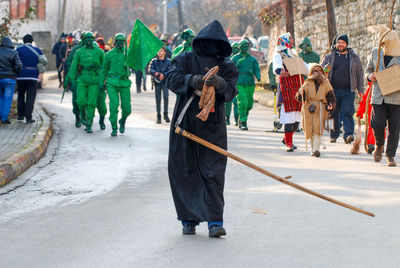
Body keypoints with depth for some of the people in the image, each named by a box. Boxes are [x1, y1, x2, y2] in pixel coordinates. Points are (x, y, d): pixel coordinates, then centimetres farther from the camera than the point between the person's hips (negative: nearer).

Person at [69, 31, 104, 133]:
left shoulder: (99, 51, 4)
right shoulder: (79, 51, 4)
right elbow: (74, 66, 8)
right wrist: (73, 80, 3)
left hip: (94, 81, 0)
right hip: (82, 80, 0)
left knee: (91, 103, -6)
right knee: (81, 101, -13)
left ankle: (89, 126, 0)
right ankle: (82, 112, 22)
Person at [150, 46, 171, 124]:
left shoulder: (168, 62, 6)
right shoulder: (154, 61, 11)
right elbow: (151, 70, -2)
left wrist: (163, 74, -24)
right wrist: (155, 73, -24)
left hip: (165, 82, -2)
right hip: (157, 82, 2)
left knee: (165, 96, -21)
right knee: (158, 99, 3)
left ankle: (166, 114, -11)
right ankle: (158, 116, 14)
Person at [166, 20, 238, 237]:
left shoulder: (226, 66, 8)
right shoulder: (185, 59, 6)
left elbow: (231, 91, -6)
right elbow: (172, 79, -10)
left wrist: (220, 83, -28)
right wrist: (191, 80, -28)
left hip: (213, 127, 0)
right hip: (185, 124, 0)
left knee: (214, 174, -9)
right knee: (184, 172, 2)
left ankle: (215, 222, -12)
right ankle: (189, 220, 13)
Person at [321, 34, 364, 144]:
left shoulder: (354, 58, 12)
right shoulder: (329, 57, 11)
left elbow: (360, 74, 14)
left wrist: (360, 90, 8)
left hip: (348, 92, -1)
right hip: (333, 91, 1)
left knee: (347, 112, -13)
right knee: (334, 114, 4)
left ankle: (348, 135, -20)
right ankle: (334, 136, 15)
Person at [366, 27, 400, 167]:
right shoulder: (375, 53, 11)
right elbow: (368, 70, 23)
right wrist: (370, 76, 1)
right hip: (378, 96, 1)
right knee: (377, 124, -9)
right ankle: (379, 146, 21)